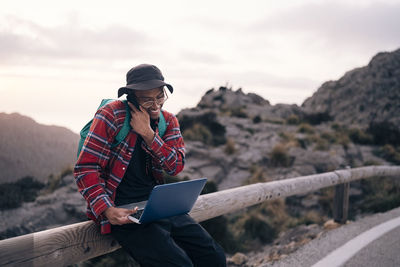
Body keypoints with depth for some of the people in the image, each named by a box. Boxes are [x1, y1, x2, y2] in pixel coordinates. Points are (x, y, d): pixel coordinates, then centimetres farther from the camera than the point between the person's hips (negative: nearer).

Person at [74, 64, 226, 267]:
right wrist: (107, 210, -25)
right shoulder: (111, 115, -8)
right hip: (124, 212, -5)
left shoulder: (168, 121, 9)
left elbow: (177, 166, -4)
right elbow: (86, 169, -11)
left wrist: (147, 133, -16)